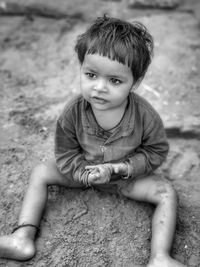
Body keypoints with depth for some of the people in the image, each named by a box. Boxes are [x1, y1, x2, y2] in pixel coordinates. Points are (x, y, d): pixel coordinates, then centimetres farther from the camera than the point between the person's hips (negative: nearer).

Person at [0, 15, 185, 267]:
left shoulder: (145, 116, -28)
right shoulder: (72, 113, -25)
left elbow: (156, 151, -14)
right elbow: (65, 154, -11)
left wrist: (120, 168, -25)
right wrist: (86, 172, -29)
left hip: (128, 175, -1)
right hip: (83, 171, 2)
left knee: (167, 192, -20)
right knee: (40, 173, -8)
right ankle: (23, 239, -8)